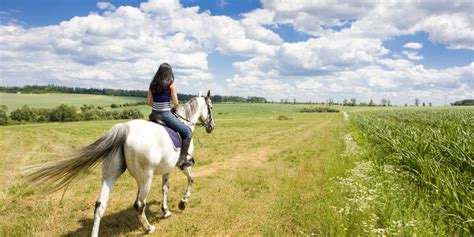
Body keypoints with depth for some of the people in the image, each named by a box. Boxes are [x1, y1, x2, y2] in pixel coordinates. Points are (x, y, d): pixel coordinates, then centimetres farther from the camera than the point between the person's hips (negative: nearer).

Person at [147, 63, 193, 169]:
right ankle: (182, 159, -1)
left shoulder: (153, 84, 7)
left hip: (154, 114, 6)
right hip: (166, 115, -6)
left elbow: (148, 102, 7)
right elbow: (176, 103, -10)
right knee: (188, 133, 6)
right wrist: (174, 107, 11)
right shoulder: (171, 85, -8)